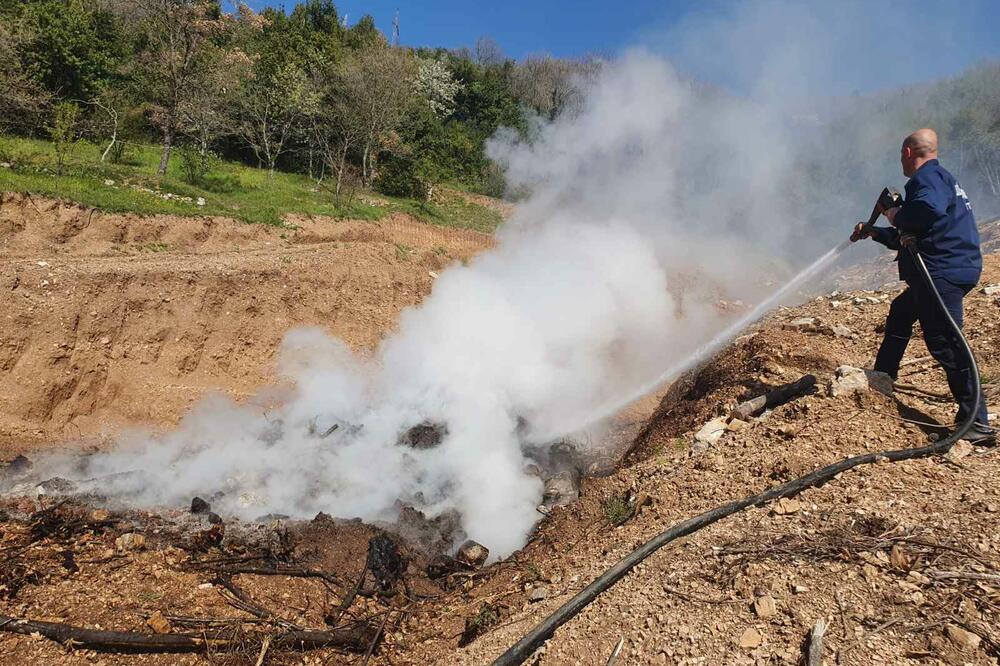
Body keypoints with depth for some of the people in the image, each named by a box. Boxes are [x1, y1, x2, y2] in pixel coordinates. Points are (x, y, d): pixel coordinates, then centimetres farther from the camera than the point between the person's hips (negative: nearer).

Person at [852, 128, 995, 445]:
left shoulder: (928, 176, -7)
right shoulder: (940, 177, 27)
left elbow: (930, 208, -32)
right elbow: (909, 238, 32)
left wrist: (897, 216, -13)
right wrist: (874, 233, 38)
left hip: (944, 271, -12)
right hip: (943, 270, 12)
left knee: (944, 342, -14)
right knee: (900, 313, 27)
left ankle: (977, 424, -13)